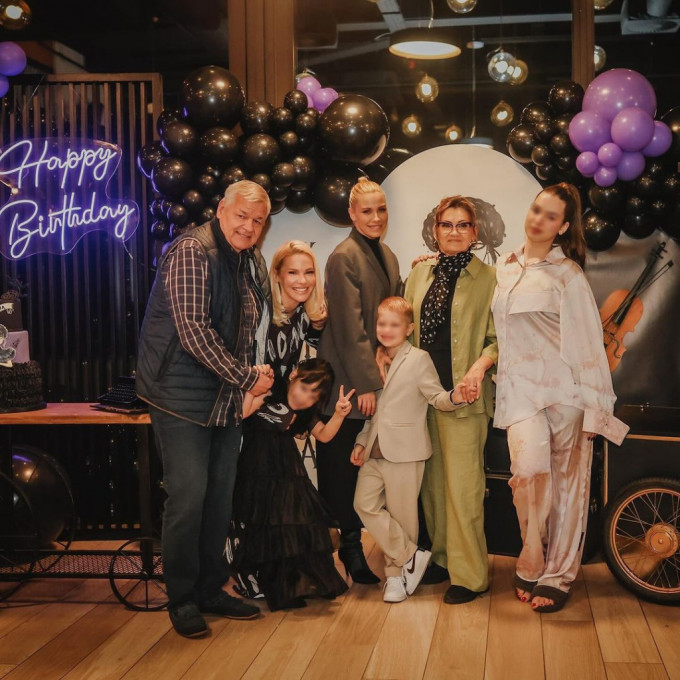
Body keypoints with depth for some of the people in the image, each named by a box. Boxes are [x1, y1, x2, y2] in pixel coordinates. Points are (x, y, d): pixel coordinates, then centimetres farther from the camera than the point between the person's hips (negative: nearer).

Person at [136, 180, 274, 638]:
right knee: (188, 496, -7)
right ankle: (182, 600, 9)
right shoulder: (192, 252, -15)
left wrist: (252, 375, 8)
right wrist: (246, 378, -15)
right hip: (184, 397, -8)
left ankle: (211, 590, 24)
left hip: (229, 399, 8)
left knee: (221, 497, 11)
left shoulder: (253, 262, 12)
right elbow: (194, 332, -21)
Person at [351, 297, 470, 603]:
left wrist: (453, 397, -31)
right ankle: (411, 556, 8)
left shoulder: (419, 359, -4)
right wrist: (361, 441, 10)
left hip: (404, 452, -6)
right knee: (365, 504, -3)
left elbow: (436, 396, -9)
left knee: (401, 514, 1)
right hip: (374, 451, 6)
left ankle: (396, 575, 17)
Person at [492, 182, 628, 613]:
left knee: (566, 480, 2)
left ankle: (557, 576, 11)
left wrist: (594, 406, -7)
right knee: (529, 467, -18)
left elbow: (587, 340, -3)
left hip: (564, 385, -2)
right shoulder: (503, 269, 11)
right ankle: (531, 560, -1)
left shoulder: (567, 272, -1)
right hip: (521, 387, 2)